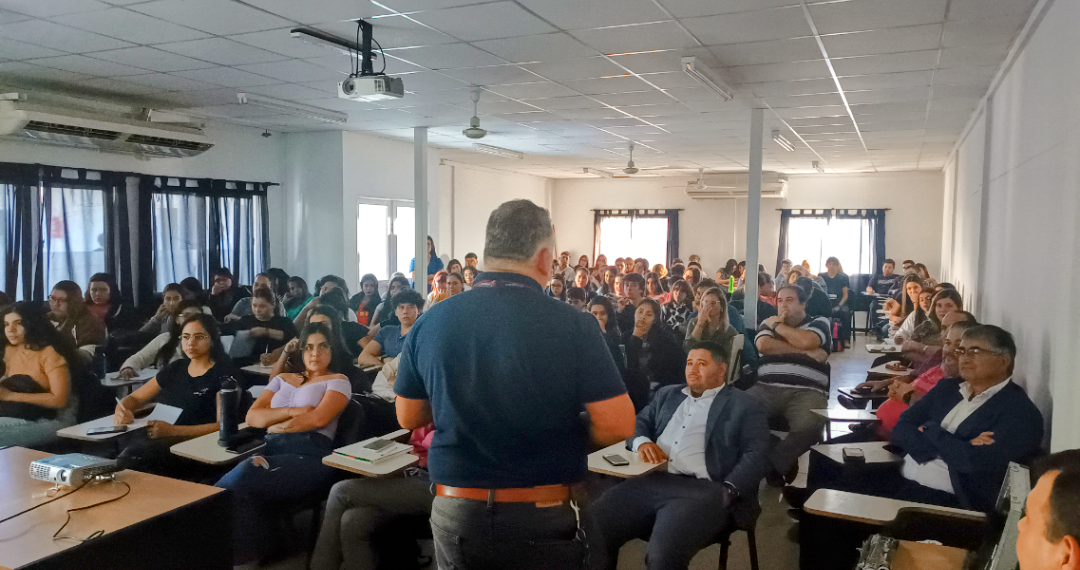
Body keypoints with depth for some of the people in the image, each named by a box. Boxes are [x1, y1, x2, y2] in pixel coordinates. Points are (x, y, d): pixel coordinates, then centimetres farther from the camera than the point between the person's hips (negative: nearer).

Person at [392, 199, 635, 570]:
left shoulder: (429, 323, -6)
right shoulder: (573, 324, -16)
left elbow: (408, 418, 5)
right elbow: (618, 425, -15)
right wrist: (570, 442, 4)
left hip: (455, 514, 3)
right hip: (543, 516, -2)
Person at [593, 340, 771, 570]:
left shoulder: (744, 405, 11)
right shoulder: (667, 394, 26)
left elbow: (757, 456, 1)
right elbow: (639, 423, 22)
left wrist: (727, 491, -15)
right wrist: (642, 442, -3)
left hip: (702, 489, -4)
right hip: (650, 481, 5)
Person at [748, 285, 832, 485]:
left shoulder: (819, 322, 15)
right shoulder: (768, 323, 24)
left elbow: (805, 341, -7)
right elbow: (764, 345, 2)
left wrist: (778, 325, 8)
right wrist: (804, 352, -1)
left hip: (806, 392, -2)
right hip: (766, 388, 2)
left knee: (810, 425, -36)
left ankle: (770, 463, -14)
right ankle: (783, 463, -14)